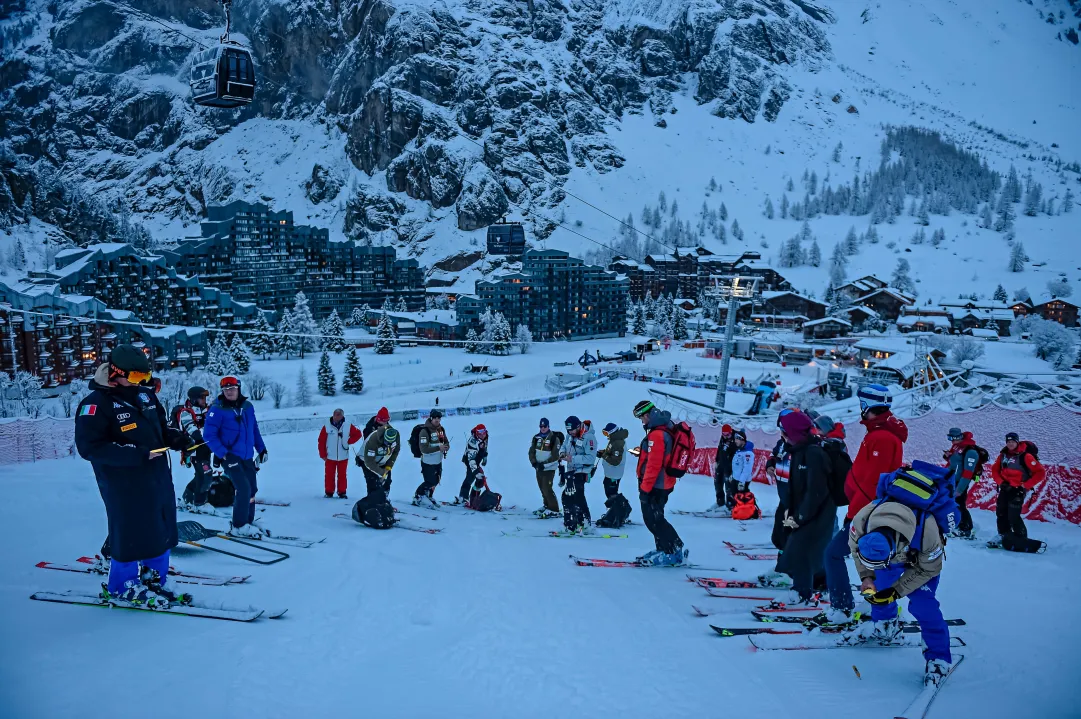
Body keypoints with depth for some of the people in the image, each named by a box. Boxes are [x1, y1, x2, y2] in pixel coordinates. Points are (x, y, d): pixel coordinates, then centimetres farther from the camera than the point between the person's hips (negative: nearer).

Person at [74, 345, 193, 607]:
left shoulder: (145, 396, 9)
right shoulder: (96, 405, -15)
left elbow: (160, 428, 20)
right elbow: (89, 447, -21)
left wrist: (176, 438, -2)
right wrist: (134, 455, -27)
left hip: (159, 478, 8)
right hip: (125, 485, -8)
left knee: (162, 531, 15)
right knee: (132, 535, 1)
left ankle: (155, 581, 31)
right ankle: (121, 588, 22)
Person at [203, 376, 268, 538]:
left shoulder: (247, 406, 5)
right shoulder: (217, 409, -11)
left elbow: (254, 429, 15)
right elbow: (209, 435, -12)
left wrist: (261, 448, 14)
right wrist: (223, 454, -19)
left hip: (247, 456, 6)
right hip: (230, 456, -6)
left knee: (252, 490, 11)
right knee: (244, 489, -13)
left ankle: (248, 522, 26)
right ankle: (239, 526, -1)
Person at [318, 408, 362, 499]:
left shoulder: (348, 426, -2)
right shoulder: (327, 426, -5)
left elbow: (357, 434, 9)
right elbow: (321, 441, -3)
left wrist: (349, 441, -1)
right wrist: (323, 454, -4)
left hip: (343, 456, 1)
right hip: (330, 456, -1)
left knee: (342, 475, 6)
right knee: (329, 475, 4)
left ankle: (342, 492, 15)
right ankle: (329, 492, 14)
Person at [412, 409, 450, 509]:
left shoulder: (441, 429, 4)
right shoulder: (424, 431, -19)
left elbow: (446, 442, 13)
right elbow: (423, 448, -25)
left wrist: (446, 447, -11)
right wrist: (438, 448, -27)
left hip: (438, 461, 7)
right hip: (428, 462, -7)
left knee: (436, 481, 17)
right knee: (429, 482, -5)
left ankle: (429, 496, 39)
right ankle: (417, 497, 16)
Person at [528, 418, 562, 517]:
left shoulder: (554, 438, -12)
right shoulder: (536, 437, 5)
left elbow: (555, 456, -14)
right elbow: (531, 451, 8)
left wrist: (544, 464, -19)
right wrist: (534, 462, -9)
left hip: (549, 468, -6)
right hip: (538, 467, 6)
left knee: (547, 489, -12)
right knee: (542, 488, 13)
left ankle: (554, 510, -4)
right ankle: (547, 506, 28)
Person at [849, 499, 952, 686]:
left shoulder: (927, 532, -45)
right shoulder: (862, 518, -39)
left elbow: (928, 569, -24)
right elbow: (855, 546, -14)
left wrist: (897, 591, -26)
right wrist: (866, 576, -24)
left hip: (923, 559, -4)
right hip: (892, 554, 4)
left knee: (922, 605, -14)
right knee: (878, 588, 10)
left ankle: (938, 658, 2)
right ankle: (885, 626, 37)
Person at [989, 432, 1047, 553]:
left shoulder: (1025, 456, -14)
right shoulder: (1003, 454, 4)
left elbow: (1040, 473, -14)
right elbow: (995, 470, 12)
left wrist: (1025, 486, -16)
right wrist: (1001, 482, -4)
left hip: (1018, 490, -6)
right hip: (1005, 488, 6)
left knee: (1013, 516, -11)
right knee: (1001, 513, 10)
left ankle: (1022, 540, 2)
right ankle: (1003, 536, 22)